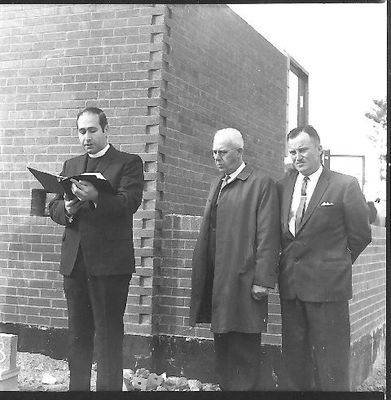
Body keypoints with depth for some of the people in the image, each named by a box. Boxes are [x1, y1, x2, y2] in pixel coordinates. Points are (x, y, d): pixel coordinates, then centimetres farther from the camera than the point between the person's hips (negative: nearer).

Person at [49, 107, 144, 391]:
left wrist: (95, 197, -27)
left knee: (109, 335, -4)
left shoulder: (128, 163, 2)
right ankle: (77, 387, 22)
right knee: (78, 335, 12)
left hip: (109, 261, -5)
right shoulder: (71, 165, 19)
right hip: (74, 261, 6)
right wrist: (67, 209, -9)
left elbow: (129, 203, -12)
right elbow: (54, 207, 14)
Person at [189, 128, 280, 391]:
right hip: (216, 281, 8)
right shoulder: (217, 185, 19)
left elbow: (268, 236, -11)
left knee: (244, 354, -1)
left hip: (242, 281, -8)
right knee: (222, 348, 15)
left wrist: (263, 280, -17)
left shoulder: (261, 184, -6)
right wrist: (203, 276, 15)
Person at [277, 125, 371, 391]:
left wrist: (338, 264, 7)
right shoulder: (283, 186, 9)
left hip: (327, 284, -4)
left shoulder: (345, 186, -4)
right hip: (290, 285, 5)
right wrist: (290, 260, 5)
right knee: (295, 360, 12)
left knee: (330, 364, 0)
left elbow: (360, 235, 1)